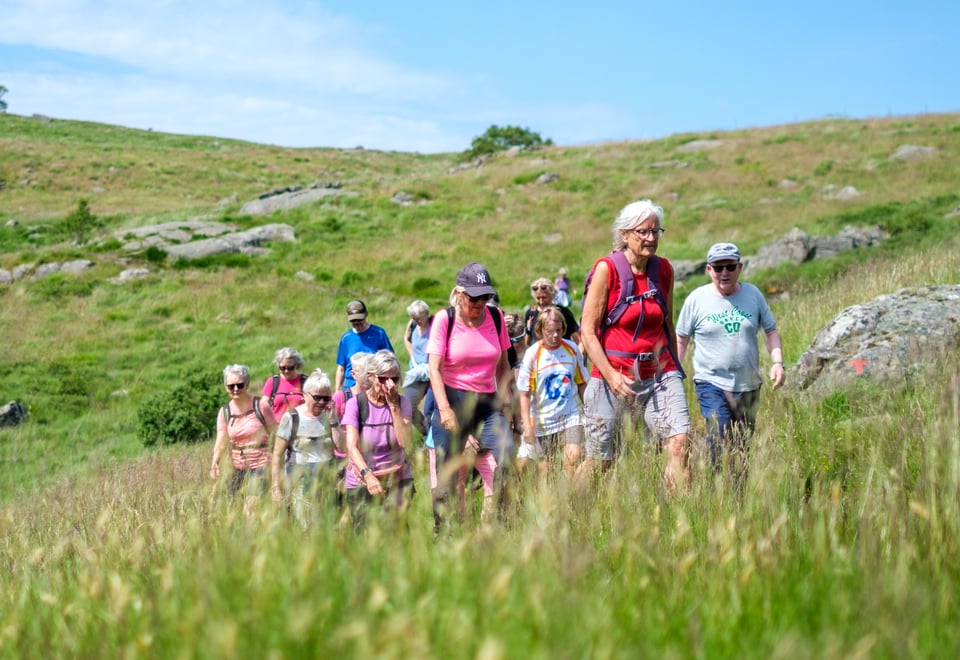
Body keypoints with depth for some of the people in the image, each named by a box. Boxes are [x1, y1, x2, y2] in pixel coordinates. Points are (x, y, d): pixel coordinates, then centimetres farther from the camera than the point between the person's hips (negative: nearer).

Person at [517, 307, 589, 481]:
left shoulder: (572, 349, 0)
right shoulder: (533, 354, -8)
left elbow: (582, 384, 10)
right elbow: (524, 394, -7)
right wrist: (527, 425, -14)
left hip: (570, 415, 1)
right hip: (543, 419, -1)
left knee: (573, 456, -19)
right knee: (545, 465, 4)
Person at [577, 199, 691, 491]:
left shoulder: (663, 269, 7)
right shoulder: (607, 269, -8)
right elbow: (588, 330, -9)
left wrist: (674, 369, 18)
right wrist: (611, 376, -17)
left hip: (659, 374, 4)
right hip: (614, 375, -4)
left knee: (680, 444, -16)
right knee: (599, 461, 4)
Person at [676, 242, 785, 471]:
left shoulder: (753, 294, 4)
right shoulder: (697, 298, -3)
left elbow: (771, 331, 11)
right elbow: (681, 340, 4)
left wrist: (777, 362, -5)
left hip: (748, 385, 4)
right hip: (712, 383, -3)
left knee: (743, 446, 10)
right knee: (719, 442, -18)